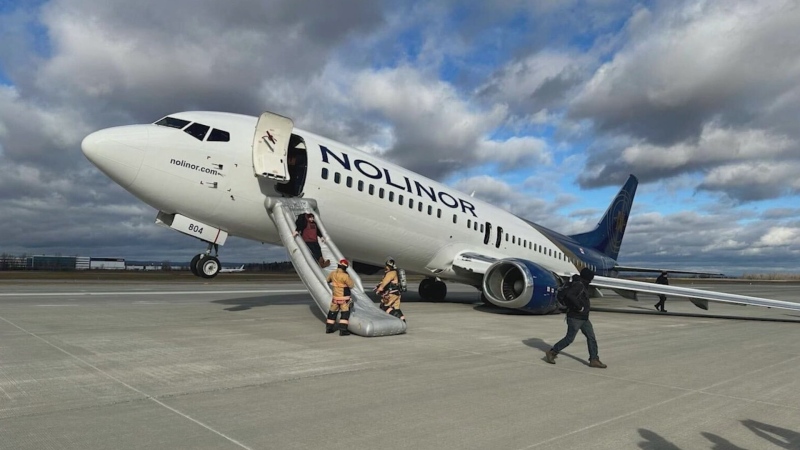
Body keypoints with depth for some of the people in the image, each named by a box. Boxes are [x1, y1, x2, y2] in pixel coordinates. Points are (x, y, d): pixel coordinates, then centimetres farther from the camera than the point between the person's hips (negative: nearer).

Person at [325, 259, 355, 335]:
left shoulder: (332, 273, -1)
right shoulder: (345, 276, -21)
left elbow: (328, 280, 18)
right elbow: (351, 285, -13)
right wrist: (349, 277, -3)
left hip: (335, 297, 6)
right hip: (344, 297, -6)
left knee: (332, 312, 17)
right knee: (345, 313, 1)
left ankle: (329, 328, 27)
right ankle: (343, 330, -4)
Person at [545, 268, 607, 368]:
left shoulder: (583, 286, 15)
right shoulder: (578, 285, -16)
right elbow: (569, 295, -33)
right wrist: (579, 307, -26)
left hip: (584, 319, 10)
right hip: (575, 318, -10)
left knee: (591, 338, 5)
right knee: (569, 338, -4)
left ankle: (594, 360, 8)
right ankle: (551, 352, 8)